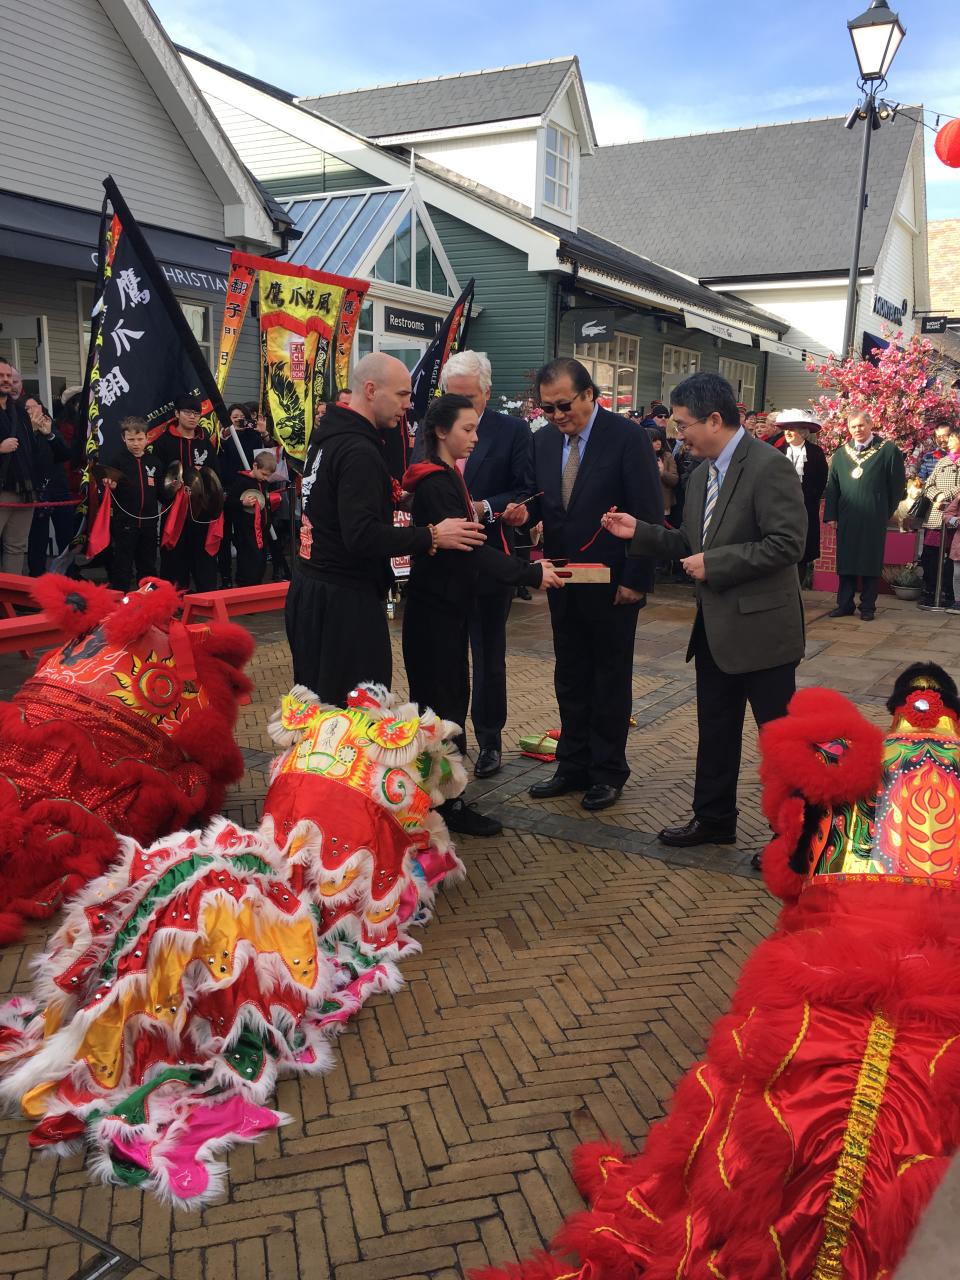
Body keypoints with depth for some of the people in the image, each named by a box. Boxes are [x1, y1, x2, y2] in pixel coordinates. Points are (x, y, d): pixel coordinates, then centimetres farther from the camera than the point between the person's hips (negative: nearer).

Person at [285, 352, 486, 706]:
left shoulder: (326, 436, 12)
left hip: (308, 587, 10)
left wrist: (391, 499, 14)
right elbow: (362, 536, -26)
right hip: (344, 600, -10)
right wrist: (431, 536, -22)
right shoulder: (358, 452, -19)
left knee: (317, 700, 18)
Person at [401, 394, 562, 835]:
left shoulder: (446, 477, 14)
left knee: (444, 700, 15)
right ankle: (448, 803, 7)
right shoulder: (436, 482, -18)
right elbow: (470, 548, -25)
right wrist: (531, 574, -24)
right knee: (443, 703, -2)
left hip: (447, 604, 10)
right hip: (437, 609, -10)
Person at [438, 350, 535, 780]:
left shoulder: (513, 431, -5)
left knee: (489, 656, 10)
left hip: (490, 562, -3)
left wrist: (484, 508, -23)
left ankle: (489, 740, 23)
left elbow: (526, 493, -9)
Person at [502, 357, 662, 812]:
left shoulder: (627, 437, -13)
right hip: (563, 581, 6)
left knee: (611, 677, 8)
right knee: (570, 676, 13)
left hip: (611, 582, -5)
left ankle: (607, 771, 20)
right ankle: (573, 766, 26)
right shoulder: (543, 439, 4)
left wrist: (636, 580, -16)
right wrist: (524, 513, -11)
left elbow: (649, 514, -13)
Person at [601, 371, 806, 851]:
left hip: (760, 627, -8)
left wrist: (714, 564, -20)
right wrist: (640, 532, 3)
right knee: (715, 731, 18)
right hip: (715, 628, 8)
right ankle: (714, 820, 33)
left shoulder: (769, 466, -17)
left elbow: (787, 543, -23)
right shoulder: (702, 474, 10)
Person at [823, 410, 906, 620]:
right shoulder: (841, 454, 11)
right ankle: (845, 605, 13)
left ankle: (868, 607, 9)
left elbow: (897, 484, 3)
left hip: (874, 519, -3)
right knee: (845, 561, 6)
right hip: (846, 518, 3)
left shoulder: (888, 450, 0)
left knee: (871, 562, 2)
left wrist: (886, 511, 4)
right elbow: (832, 486, 10)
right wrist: (831, 515, 2)